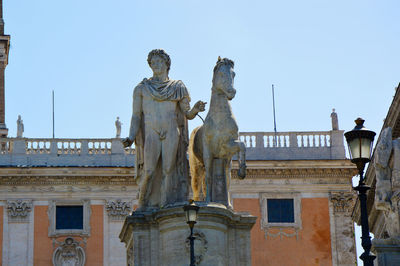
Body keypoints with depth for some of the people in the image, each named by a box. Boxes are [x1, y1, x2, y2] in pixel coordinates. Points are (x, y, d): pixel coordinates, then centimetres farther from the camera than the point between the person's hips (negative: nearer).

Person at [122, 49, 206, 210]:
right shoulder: (142, 88, 14)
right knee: (149, 171, -13)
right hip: (151, 134, -1)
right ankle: (144, 206, -4)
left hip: (172, 134, 1)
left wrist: (195, 110, -11)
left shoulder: (177, 88, 15)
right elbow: (136, 116, 9)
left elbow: (187, 114, 12)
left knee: (169, 170, -10)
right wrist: (131, 138, -4)